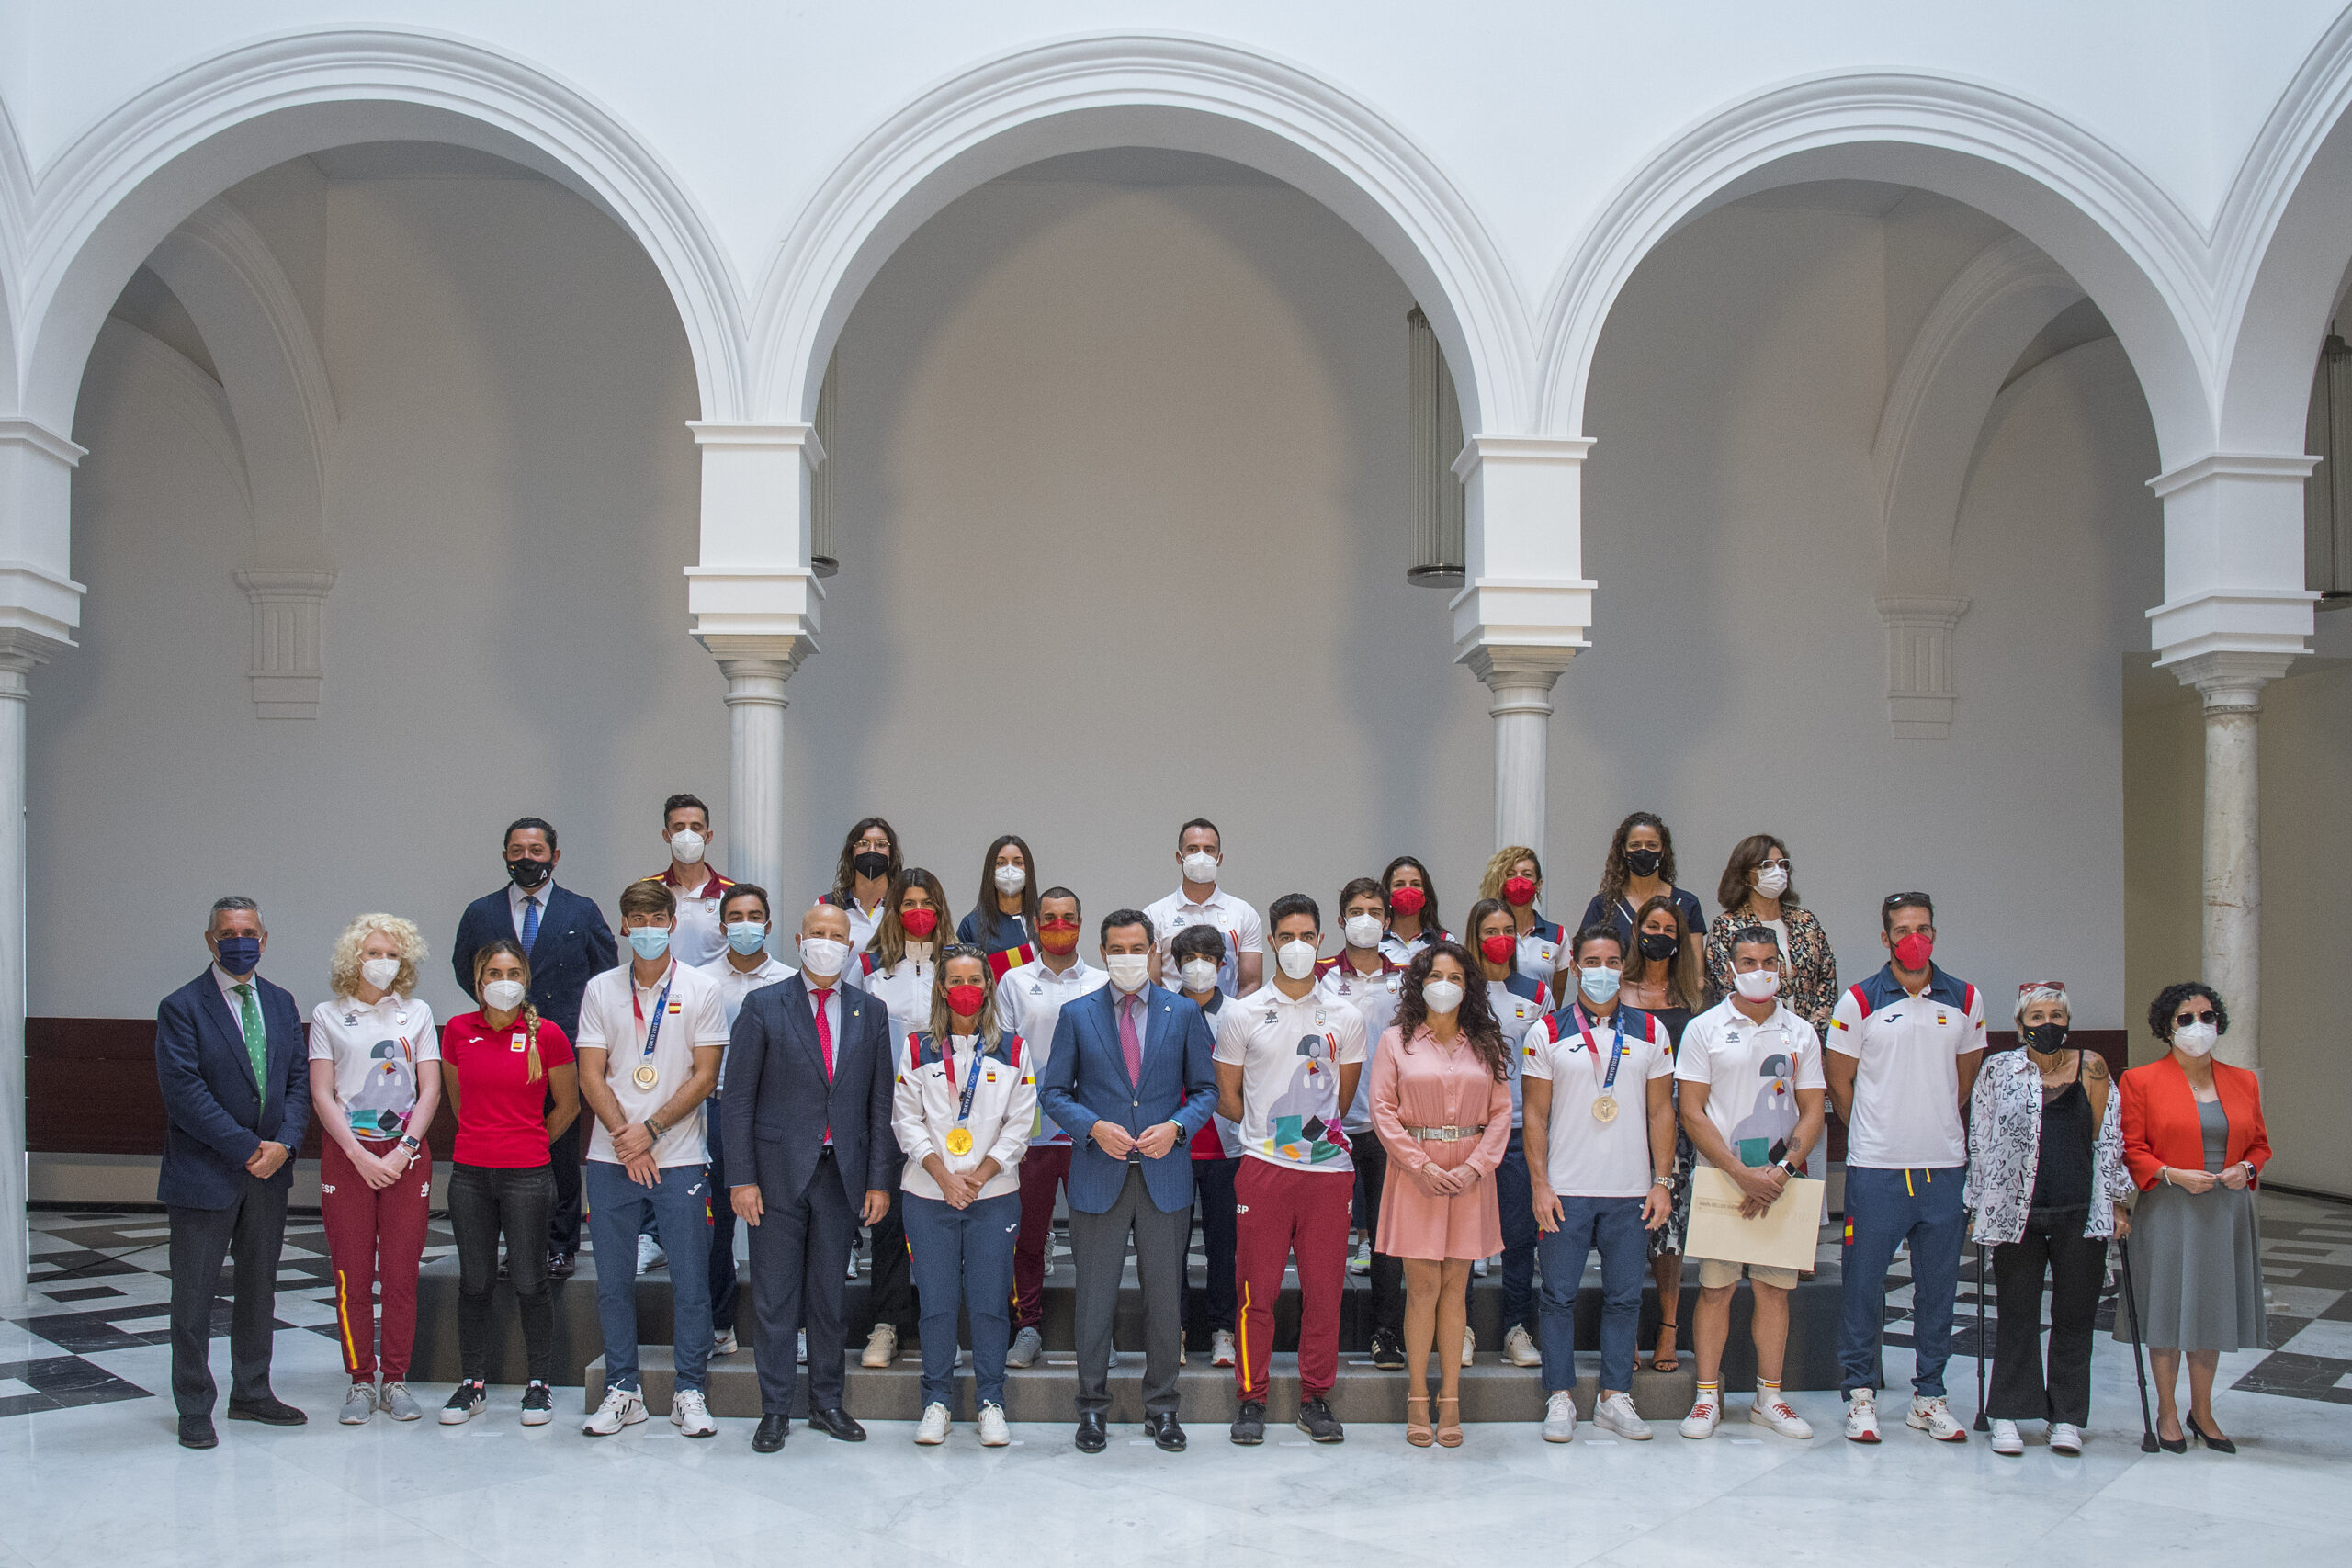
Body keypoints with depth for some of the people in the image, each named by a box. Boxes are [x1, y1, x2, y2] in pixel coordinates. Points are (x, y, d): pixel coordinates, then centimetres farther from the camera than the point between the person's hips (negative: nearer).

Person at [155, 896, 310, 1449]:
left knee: (259, 1287, 14)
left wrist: (283, 1143, -10)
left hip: (268, 1173, 6)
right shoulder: (182, 1008, -9)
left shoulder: (280, 1004, 9)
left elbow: (298, 1080, 7)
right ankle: (194, 1409, 14)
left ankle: (252, 1393, 27)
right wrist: (247, 1149, -17)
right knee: (195, 1295, 3)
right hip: (204, 1173, -5)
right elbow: (185, 1093, -16)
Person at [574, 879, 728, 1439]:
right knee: (614, 1282, 6)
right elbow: (591, 1077, 3)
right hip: (611, 1160, 2)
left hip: (680, 1160, -2)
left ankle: (690, 1393, 11)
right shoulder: (601, 990, 7)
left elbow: (704, 1075, -2)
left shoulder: (700, 990, 1)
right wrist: (625, 1141, -9)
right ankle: (622, 1392, 18)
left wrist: (650, 1130, -10)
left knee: (691, 1282, 0)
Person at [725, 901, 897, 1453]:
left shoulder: (870, 1012, 7)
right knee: (775, 1298, 4)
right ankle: (775, 1410, 14)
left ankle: (827, 1402, 22)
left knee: (829, 1296, 10)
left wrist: (880, 1179, 1)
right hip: (778, 1173, -2)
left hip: (842, 1174, 2)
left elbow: (881, 1102, 6)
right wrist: (741, 1177, -9)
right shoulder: (763, 1006, 0)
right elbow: (738, 1098, -3)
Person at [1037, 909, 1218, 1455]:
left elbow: (1206, 1089, 7)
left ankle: (1161, 1406, 20)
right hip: (1098, 1178, -1)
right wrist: (1095, 1128, -13)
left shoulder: (1184, 1013, 6)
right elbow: (1053, 1092, 4)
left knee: (1165, 1295, 7)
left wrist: (1175, 1127, -11)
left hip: (1165, 1176, 1)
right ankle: (1092, 1407, 18)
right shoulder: (1076, 1015, 4)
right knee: (1095, 1297, 6)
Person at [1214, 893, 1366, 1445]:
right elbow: (1227, 1097, 9)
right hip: (1262, 1169, -1)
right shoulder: (1241, 1016, 3)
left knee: (1324, 1287, 5)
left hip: (1329, 1168, 2)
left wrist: (1318, 1129, 11)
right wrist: (1268, 1133, 8)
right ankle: (1251, 1398, 13)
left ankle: (1316, 1398, 17)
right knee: (1257, 1289, 1)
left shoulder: (1345, 1018, 7)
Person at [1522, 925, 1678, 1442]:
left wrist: (1662, 1182, 1)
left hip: (1631, 1191, 2)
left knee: (1624, 1297, 6)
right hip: (1565, 1190, -2)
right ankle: (1560, 1398, 11)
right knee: (1560, 1295, 2)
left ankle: (1614, 1397, 16)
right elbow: (1535, 1115, 0)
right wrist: (1539, 1185, -7)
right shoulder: (1547, 1033, 2)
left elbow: (1661, 1111, 8)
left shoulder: (1650, 1032, 7)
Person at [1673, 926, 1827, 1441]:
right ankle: (1708, 1397, 7)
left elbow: (1812, 1111, 6)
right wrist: (1742, 1174, -12)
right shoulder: (1704, 1029, 0)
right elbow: (1692, 1113, -5)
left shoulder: (1800, 1033, 8)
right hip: (1719, 1180, -2)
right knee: (1715, 1287, -1)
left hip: (1780, 1181, 2)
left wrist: (1783, 1169, -10)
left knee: (1774, 1287, 5)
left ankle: (1769, 1397, 14)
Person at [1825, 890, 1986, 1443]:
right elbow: (1839, 1080, 5)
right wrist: (1875, 1134, 8)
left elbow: (1968, 1077, 19)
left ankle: (1929, 1396, 19)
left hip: (1944, 1167, 3)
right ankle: (1860, 1393, 12)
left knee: (1938, 1287, 8)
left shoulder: (1965, 1000, 7)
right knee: (1863, 1283, 1)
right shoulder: (1860, 1001, -2)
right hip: (1875, 1169, -3)